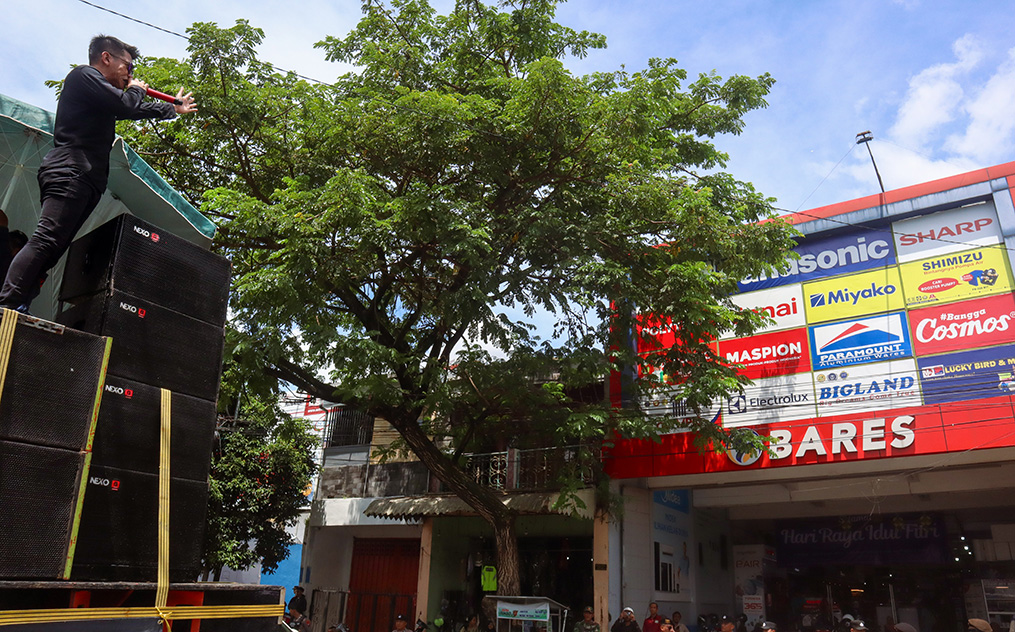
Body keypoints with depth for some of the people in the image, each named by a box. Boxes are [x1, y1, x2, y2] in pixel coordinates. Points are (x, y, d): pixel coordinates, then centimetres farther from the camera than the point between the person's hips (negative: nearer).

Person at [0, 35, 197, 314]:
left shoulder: (103, 95, 33)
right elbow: (126, 105, -11)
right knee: (46, 241, -22)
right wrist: (136, 89, 12)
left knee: (52, 250, -3)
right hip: (70, 173, -10)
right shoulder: (83, 76, 4)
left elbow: (134, 111, 49)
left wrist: (174, 109, 60)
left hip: (88, 181, 10)